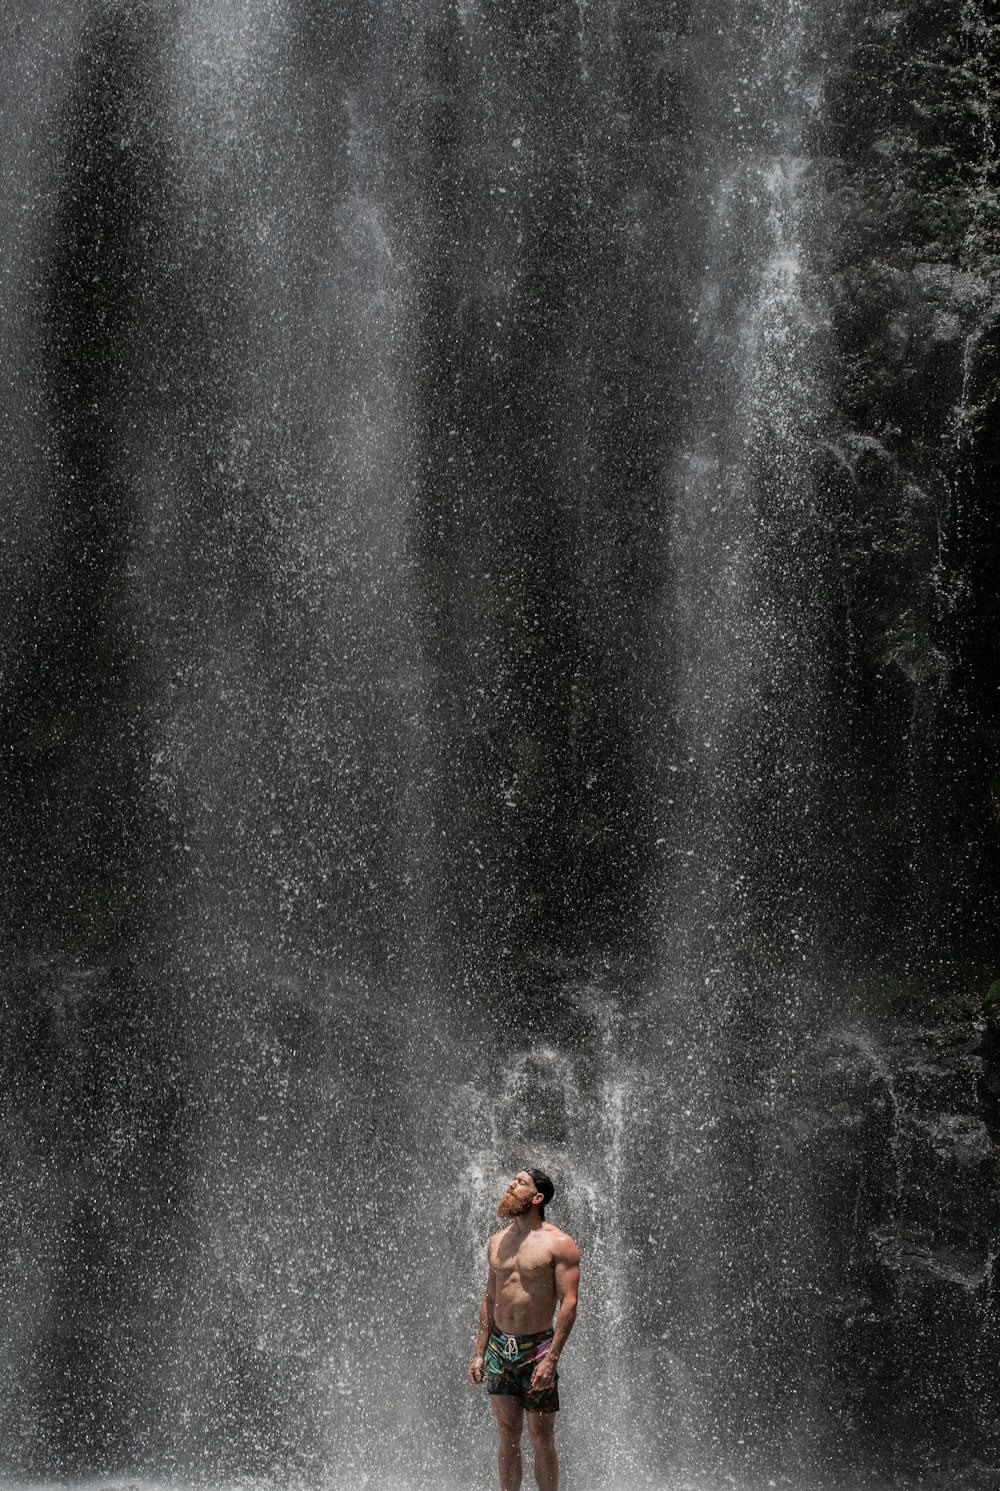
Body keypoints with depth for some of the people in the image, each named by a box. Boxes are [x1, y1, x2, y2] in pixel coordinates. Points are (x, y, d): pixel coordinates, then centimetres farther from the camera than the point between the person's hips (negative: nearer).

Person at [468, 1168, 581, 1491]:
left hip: (536, 1349, -5)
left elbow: (569, 1303, -11)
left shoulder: (558, 1244, -7)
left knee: (541, 1438, -1)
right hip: (499, 1347, 5)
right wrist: (480, 1352, 11)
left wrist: (551, 1359, -18)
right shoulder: (497, 1242, 11)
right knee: (507, 1436, 8)